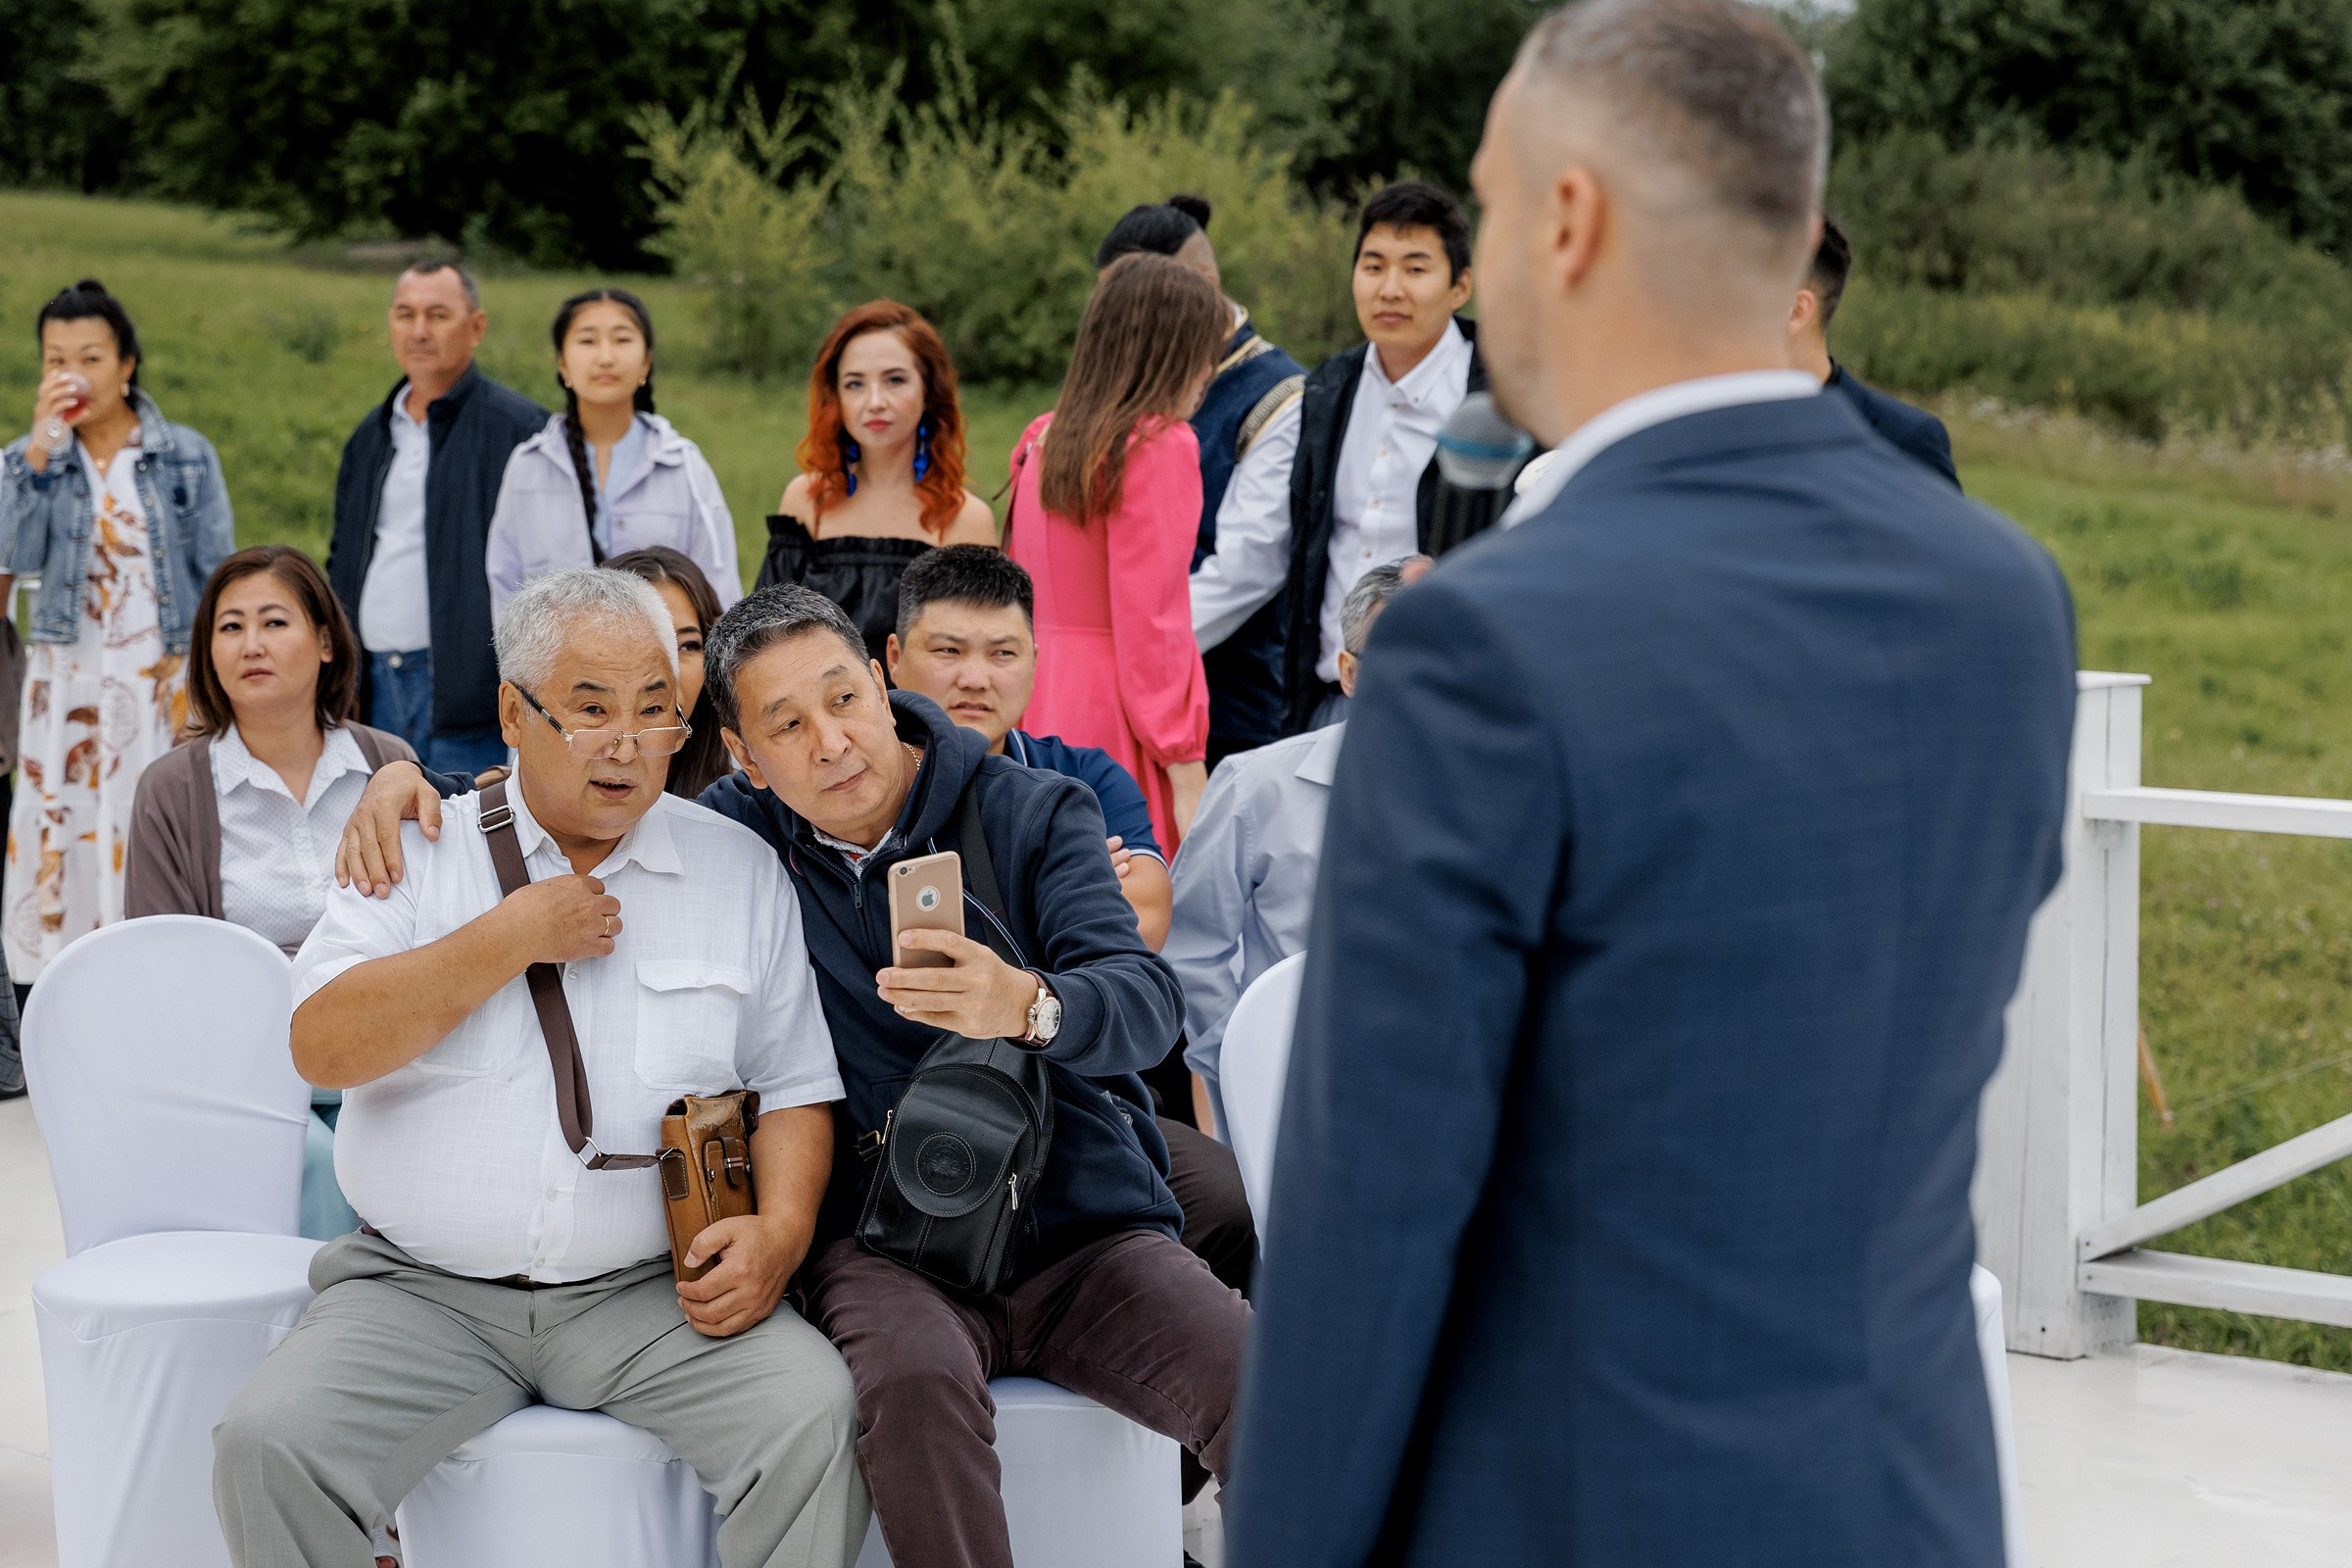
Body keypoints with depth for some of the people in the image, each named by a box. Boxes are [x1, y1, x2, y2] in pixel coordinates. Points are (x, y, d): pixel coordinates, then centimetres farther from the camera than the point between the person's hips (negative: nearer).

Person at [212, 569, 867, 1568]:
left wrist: (780, 1231, -10)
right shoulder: (420, 852, 6)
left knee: (815, 1415, -26)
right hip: (425, 1291, 0)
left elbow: (795, 1089, 9)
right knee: (267, 1445, -23)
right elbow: (321, 1047, -7)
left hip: (654, 1294, 0)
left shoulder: (738, 868, 9)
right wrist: (513, 939, -11)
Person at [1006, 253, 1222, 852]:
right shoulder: (1160, 444, -9)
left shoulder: (1041, 441, 12)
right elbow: (1152, 620, -14)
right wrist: (1187, 772, -13)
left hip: (1037, 707, 7)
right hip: (1115, 720, -7)